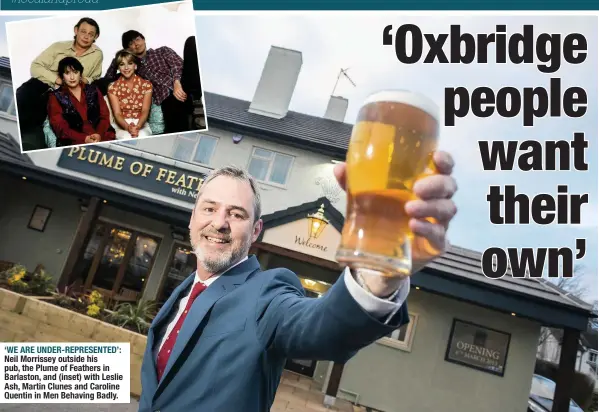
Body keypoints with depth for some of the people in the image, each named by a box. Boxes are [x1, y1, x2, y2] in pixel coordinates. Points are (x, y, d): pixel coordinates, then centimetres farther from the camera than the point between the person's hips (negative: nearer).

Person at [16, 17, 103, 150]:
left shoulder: (97, 54, 4)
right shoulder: (58, 46, 2)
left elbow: (95, 79, 12)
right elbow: (35, 67, -3)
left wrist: (85, 80, -12)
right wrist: (57, 79, -18)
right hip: (42, 85, 0)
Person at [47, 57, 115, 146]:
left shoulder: (93, 90, 16)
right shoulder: (56, 97, 9)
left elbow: (105, 116, 8)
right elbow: (60, 127, -1)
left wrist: (99, 134, -12)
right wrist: (84, 139, -16)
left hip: (101, 137, 3)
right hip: (74, 141, -2)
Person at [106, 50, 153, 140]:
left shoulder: (146, 85, 5)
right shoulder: (113, 87, 4)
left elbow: (145, 111, -5)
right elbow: (117, 113, -5)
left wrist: (137, 127, -26)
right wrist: (128, 127, -27)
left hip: (141, 124, 1)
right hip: (121, 125, 0)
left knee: (143, 137, -34)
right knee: (127, 138, -34)